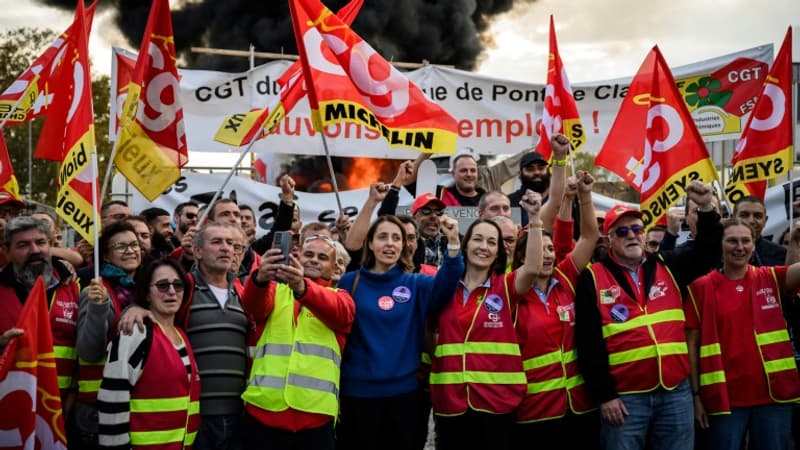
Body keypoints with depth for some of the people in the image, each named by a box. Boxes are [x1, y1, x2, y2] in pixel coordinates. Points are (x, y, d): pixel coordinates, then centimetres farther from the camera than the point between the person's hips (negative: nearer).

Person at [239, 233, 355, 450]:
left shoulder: (340, 296, 12)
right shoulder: (276, 290, 14)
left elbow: (336, 310, -12)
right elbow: (254, 305, -9)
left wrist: (302, 287, -32)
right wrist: (260, 278, -32)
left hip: (315, 416, 0)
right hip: (264, 409, 0)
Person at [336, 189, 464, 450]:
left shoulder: (415, 285, 3)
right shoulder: (352, 282, 2)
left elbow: (445, 285, -14)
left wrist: (453, 242, -27)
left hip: (404, 392, 2)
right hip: (358, 392, -1)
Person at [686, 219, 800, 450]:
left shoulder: (770, 279, 6)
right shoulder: (701, 288, -1)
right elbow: (691, 344, 0)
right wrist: (696, 395, -3)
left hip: (774, 393, 2)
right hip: (725, 396, -2)